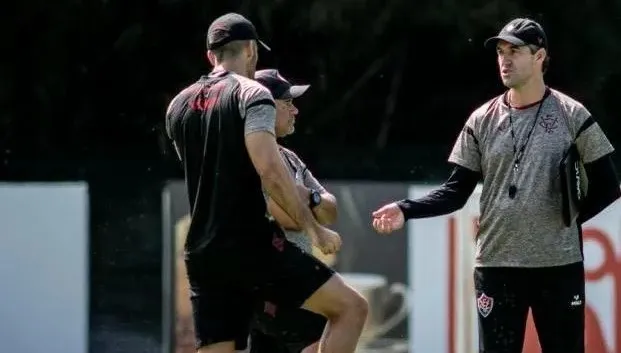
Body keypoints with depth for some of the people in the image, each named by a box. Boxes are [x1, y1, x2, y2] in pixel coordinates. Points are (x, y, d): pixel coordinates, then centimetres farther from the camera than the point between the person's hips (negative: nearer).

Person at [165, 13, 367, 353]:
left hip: (202, 253, 7)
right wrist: (314, 229, -12)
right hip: (252, 244, -7)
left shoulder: (177, 107, 15)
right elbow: (270, 172, -17)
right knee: (350, 307, 2)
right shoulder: (251, 94, -6)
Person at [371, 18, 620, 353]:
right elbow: (457, 191, 5)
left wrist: (571, 217, -4)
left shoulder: (572, 116, 1)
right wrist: (406, 210, -8)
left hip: (559, 265, -2)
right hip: (496, 264, 2)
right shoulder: (482, 121, 6)